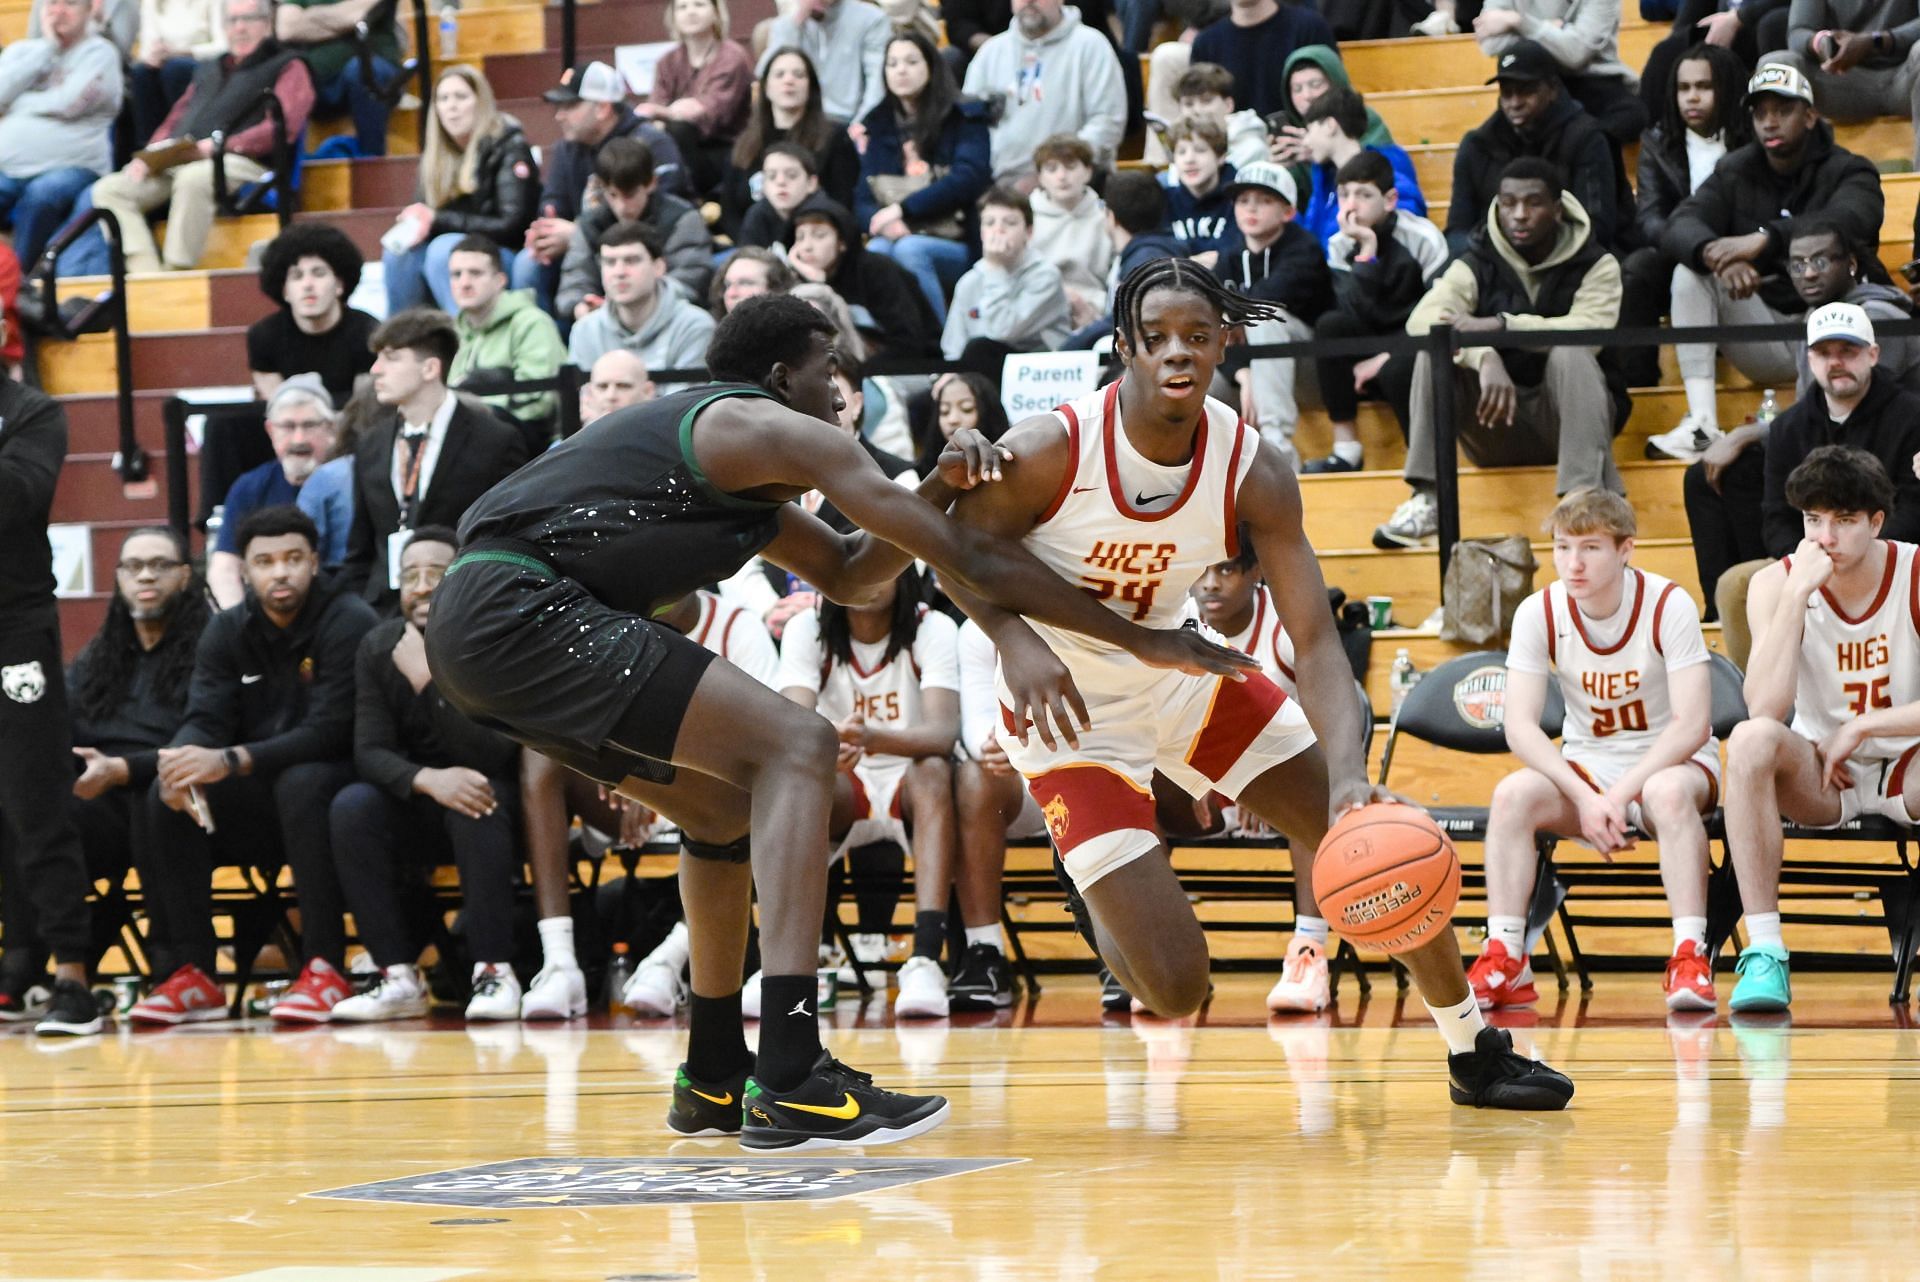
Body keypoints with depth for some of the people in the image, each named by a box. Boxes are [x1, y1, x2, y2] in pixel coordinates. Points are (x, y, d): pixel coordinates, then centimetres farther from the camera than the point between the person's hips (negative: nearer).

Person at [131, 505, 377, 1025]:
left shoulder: (348, 622, -13)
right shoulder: (228, 632, 6)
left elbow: (330, 730, -22)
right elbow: (206, 719, -5)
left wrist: (229, 762, -34)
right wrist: (185, 759, -32)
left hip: (336, 779, -5)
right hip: (257, 806, 5)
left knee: (301, 783, -37)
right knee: (167, 796, -19)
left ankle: (325, 968, -34)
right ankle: (190, 973, -20)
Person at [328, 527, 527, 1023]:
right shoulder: (379, 648, -3)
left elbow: (495, 754, -25)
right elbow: (370, 752, -11)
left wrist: (428, 681, -34)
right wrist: (429, 780, -32)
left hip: (489, 806, -3)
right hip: (417, 812, 3)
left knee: (477, 802, -36)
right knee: (351, 807, -25)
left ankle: (494, 973, -35)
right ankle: (398, 979, -27)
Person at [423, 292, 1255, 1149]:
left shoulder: (731, 458, 28)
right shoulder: (772, 429, -1)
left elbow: (844, 572, 35)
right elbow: (968, 561, -2)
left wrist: (939, 491, 17)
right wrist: (1142, 639, 2)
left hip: (474, 628, 10)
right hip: (523, 608, -10)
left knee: (726, 802, 23)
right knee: (796, 747, -11)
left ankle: (714, 1078, 30)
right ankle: (791, 1080, -20)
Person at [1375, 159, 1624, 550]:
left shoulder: (1595, 266, -2)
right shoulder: (1476, 266, 1)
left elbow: (1593, 329, -23)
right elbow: (1423, 319, -20)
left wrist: (1502, 325, -31)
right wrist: (1484, 357, -40)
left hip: (1567, 415, -2)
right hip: (1496, 424, 2)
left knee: (1572, 354, -31)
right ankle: (1425, 499, -28)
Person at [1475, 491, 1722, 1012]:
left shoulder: (1669, 606, -17)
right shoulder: (1539, 613, -9)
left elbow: (1692, 725, -21)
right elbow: (1521, 726, -13)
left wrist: (1620, 795, -28)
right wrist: (1584, 797, -27)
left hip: (1670, 761, -3)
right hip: (1585, 766, 3)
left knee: (1669, 792, -38)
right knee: (1513, 794, -27)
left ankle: (1690, 959, -37)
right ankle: (1504, 961, -25)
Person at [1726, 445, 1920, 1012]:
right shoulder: (1777, 583, -10)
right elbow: (1765, 708, -25)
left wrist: (1862, 727, -21)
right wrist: (1797, 593, -29)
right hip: (1817, 774, 1)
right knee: (1750, 740, -33)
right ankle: (1763, 953, -31)